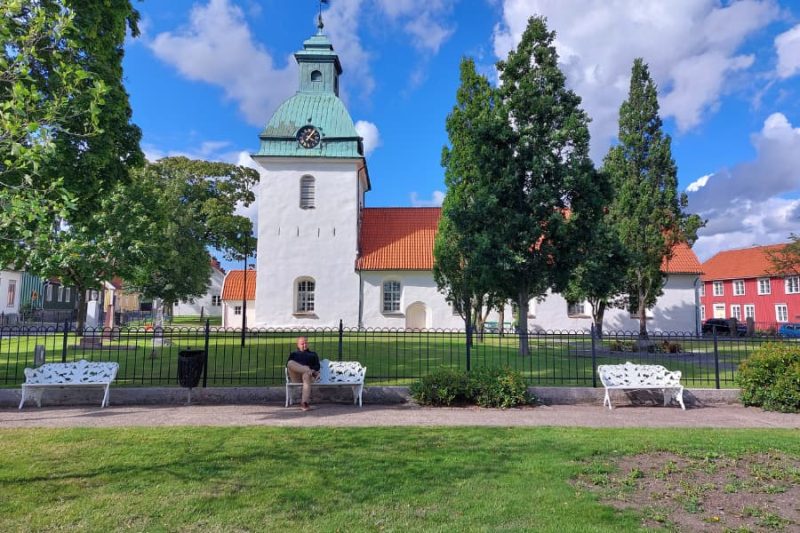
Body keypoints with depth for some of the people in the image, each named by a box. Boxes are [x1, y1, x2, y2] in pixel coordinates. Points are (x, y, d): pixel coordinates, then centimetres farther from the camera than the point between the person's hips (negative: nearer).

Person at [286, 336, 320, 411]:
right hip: (295, 377, 1)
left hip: (307, 373, -1)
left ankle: (305, 402, -55)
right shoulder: (293, 354, 31)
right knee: (290, 363, -32)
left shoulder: (313, 354, 31)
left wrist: (311, 368, -9)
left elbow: (317, 366, 17)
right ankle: (310, 371, -40)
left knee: (307, 375, -41)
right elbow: (287, 364, 12)